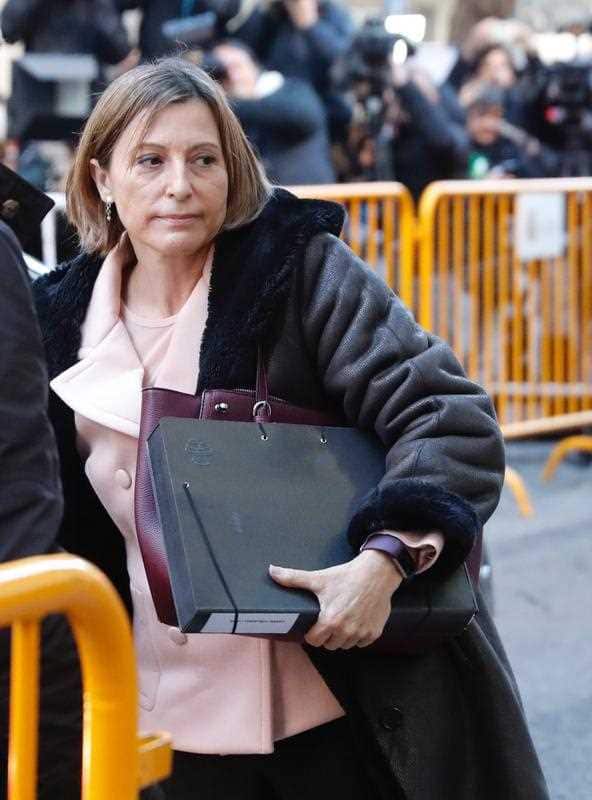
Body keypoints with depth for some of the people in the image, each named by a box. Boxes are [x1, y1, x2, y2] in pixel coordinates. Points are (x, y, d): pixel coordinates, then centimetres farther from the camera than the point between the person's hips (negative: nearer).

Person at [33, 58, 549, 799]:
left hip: (340, 709, -3)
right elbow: (64, 539, 15)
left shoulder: (302, 271, -6)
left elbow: (451, 417, -11)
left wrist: (385, 558, -25)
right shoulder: (60, 326, 4)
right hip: (175, 722, 3)